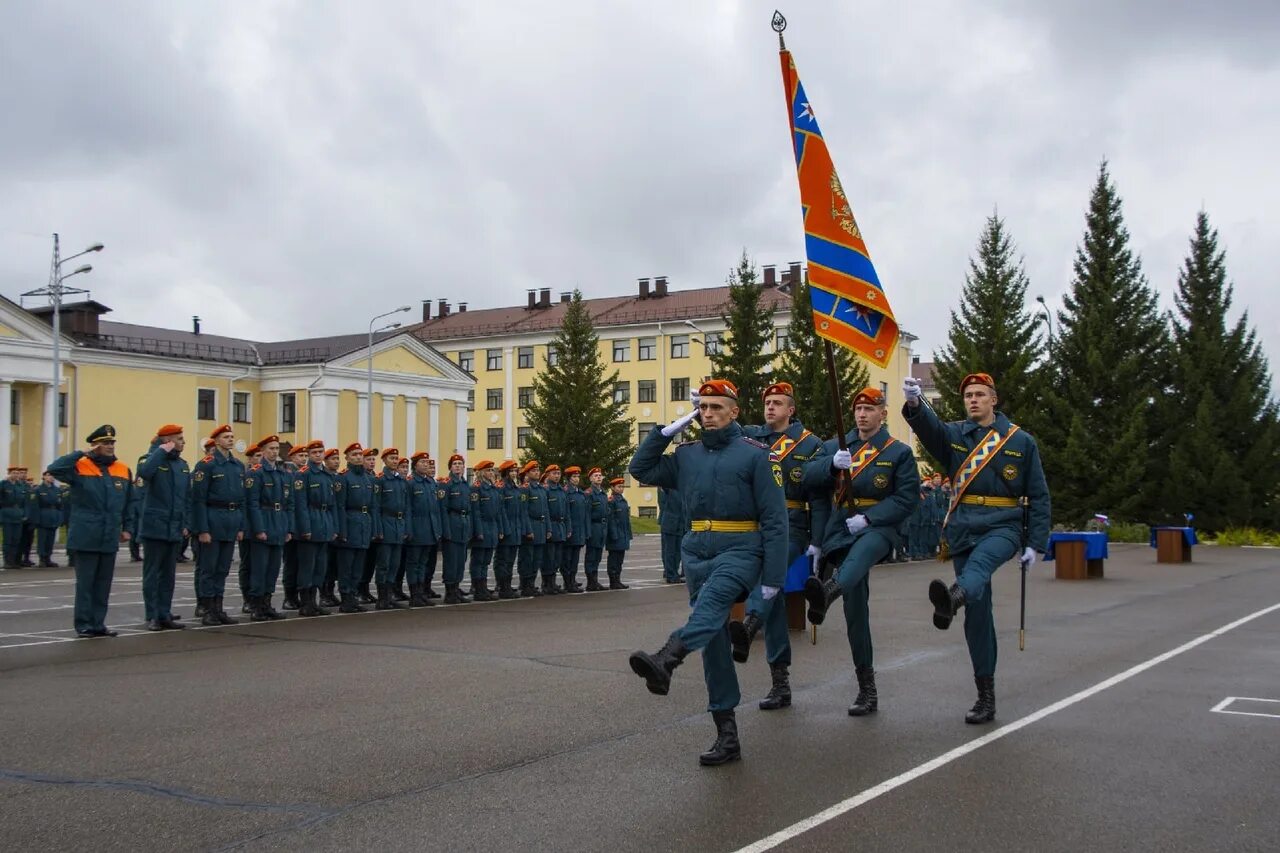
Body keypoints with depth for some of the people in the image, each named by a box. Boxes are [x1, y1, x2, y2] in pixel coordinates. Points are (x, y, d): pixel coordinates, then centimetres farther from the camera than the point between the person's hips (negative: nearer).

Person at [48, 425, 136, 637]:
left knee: (104, 583, 9)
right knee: (85, 582, 0)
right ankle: (84, 624, 7)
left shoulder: (124, 471, 9)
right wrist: (82, 454, -20)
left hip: (110, 538, 5)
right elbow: (54, 469, -22)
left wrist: (127, 528, 10)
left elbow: (129, 503, 15)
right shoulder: (80, 467, -4)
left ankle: (98, 623, 17)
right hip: (86, 537, -4)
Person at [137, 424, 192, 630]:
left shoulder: (183, 465, 13)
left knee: (169, 574, 9)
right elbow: (144, 472, -31)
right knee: (152, 573, 0)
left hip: (175, 529, 6)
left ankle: (165, 615, 15)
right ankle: (152, 617, 4)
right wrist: (162, 451, -20)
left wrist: (186, 524, 9)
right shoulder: (152, 459, -5)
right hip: (155, 527, -6)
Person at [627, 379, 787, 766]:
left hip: (740, 549, -6)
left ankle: (665, 660, -62)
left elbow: (774, 519, -5)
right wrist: (668, 429, 8)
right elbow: (641, 469, 18)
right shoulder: (687, 455, 13)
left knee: (713, 597, -36)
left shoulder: (754, 454, -3)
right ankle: (727, 735, 7)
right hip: (697, 551, 6)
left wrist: (773, 577, -11)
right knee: (714, 639, 4)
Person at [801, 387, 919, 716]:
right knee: (855, 609, 0)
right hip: (841, 533, 4)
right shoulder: (834, 446, 16)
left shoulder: (899, 452, 5)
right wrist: (832, 463, -20)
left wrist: (868, 518, -16)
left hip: (878, 528, -4)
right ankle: (867, 691, 8)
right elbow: (809, 476, 2)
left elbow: (908, 498, -4)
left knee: (859, 552, -41)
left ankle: (827, 592, -74)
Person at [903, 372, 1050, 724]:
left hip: (1002, 527, -3)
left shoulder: (1021, 441, 6)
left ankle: (951, 600, -71)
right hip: (963, 529, 3)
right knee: (977, 613, 2)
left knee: (979, 561, -37)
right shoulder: (953, 434, 10)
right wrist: (914, 403, -37)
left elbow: (1039, 496, 6)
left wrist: (1035, 544, -2)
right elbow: (929, 427, -14)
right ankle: (986, 697, 8)